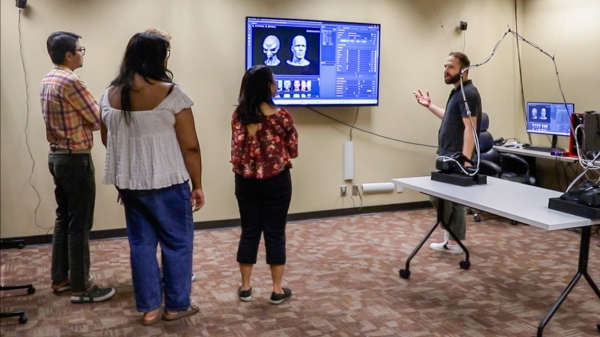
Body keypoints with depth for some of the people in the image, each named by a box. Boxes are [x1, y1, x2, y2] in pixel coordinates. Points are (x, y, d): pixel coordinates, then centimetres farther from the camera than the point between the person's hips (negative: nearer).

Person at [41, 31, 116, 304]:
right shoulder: (71, 82, -19)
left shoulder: (48, 80, 11)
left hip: (57, 155, 10)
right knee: (79, 223, -2)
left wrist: (89, 117, 6)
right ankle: (80, 287, 6)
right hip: (75, 159, -10)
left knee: (64, 218, 16)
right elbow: (99, 120, -14)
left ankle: (60, 279, 25)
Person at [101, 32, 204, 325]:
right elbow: (190, 146, -12)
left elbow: (107, 141, 14)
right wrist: (197, 185, -3)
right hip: (165, 182, -5)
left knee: (141, 242, 13)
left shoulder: (109, 95, 4)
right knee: (177, 241, 9)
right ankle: (176, 305, 20)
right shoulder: (171, 94, -13)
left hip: (128, 182, 6)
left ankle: (149, 308, 21)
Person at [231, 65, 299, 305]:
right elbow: (293, 151, -3)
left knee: (249, 232, 12)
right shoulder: (281, 116, -12)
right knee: (275, 234, 7)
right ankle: (277, 290, 15)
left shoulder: (238, 115, -3)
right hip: (276, 182, -3)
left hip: (246, 182, 3)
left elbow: (237, 151, 3)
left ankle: (245, 287, 20)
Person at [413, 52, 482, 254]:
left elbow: (470, 128, -24)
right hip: (450, 156, 10)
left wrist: (465, 160, -30)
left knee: (441, 197, -6)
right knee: (452, 199, 13)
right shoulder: (458, 92, 15)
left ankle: (452, 241, 6)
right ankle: (452, 241, 20)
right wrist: (429, 105, 29)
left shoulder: (468, 93, -16)